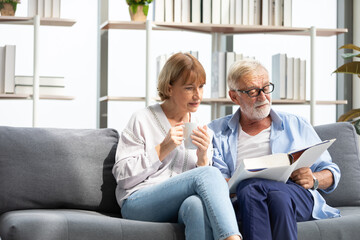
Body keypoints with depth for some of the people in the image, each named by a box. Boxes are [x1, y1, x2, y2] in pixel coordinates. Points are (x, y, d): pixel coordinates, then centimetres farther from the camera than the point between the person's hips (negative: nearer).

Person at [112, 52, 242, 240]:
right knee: (209, 174, -30)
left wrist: (203, 157, -3)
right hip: (138, 203, -3)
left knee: (197, 203, -39)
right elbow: (122, 175, -2)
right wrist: (163, 149, -10)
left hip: (181, 207, 3)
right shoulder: (143, 119, 5)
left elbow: (207, 188, 16)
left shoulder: (203, 130, 18)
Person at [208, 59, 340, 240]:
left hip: (299, 198, 1)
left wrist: (314, 180, -2)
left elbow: (331, 172, 22)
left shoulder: (297, 125, 25)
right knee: (250, 196, -38)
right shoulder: (217, 131, 21)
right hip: (243, 204, 0)